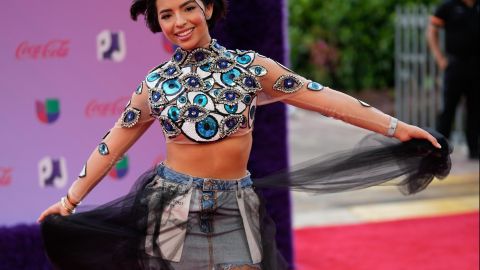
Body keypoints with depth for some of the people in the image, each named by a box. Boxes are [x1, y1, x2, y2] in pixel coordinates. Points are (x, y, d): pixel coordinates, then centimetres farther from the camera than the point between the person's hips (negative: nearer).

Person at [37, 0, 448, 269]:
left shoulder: (249, 67, -1)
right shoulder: (155, 83, 1)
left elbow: (322, 97, -3)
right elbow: (114, 143, 9)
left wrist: (396, 128, -6)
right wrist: (71, 200, 10)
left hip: (235, 209, 0)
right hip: (172, 206, 0)